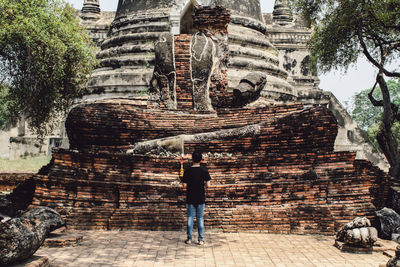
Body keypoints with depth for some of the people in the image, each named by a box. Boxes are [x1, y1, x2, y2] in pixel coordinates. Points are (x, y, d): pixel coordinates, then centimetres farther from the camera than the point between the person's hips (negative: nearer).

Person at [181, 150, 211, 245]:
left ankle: (189, 239, 13)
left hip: (190, 198, 0)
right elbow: (208, 185, -9)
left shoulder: (187, 171, -7)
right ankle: (201, 240, 9)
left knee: (190, 218, 9)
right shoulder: (204, 171, -8)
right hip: (200, 198, 0)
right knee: (200, 218, 7)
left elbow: (185, 185, -7)